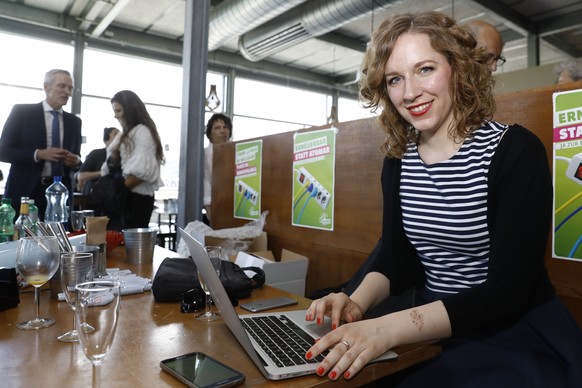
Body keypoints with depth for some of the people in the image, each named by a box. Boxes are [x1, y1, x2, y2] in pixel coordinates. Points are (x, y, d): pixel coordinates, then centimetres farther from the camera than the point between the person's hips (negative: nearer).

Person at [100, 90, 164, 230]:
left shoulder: (142, 131, -7)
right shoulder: (126, 133, 19)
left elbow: (143, 170, -19)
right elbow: (113, 165, 18)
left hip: (136, 198, -8)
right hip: (124, 197, 8)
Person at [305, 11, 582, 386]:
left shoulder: (516, 150, -14)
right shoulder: (397, 161, 1)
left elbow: (507, 292, -20)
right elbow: (395, 256, 5)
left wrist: (388, 329, -32)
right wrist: (358, 302, -16)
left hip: (517, 335, -4)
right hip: (429, 329, 5)